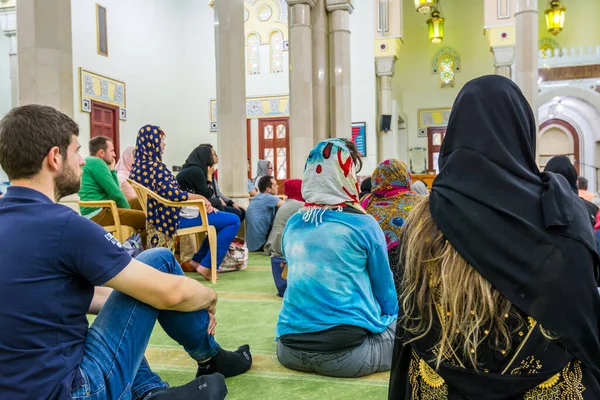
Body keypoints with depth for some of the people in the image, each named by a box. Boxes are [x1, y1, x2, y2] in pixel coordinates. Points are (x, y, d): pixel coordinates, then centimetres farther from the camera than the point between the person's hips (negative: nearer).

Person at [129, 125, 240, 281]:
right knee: (233, 221, -9)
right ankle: (207, 266, -8)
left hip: (162, 216, 10)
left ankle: (197, 259, 25)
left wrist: (199, 200, 6)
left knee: (217, 217, 26)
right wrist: (200, 197, -11)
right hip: (175, 216, -10)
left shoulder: (138, 167, 10)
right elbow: (172, 194, -27)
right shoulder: (155, 167, -18)